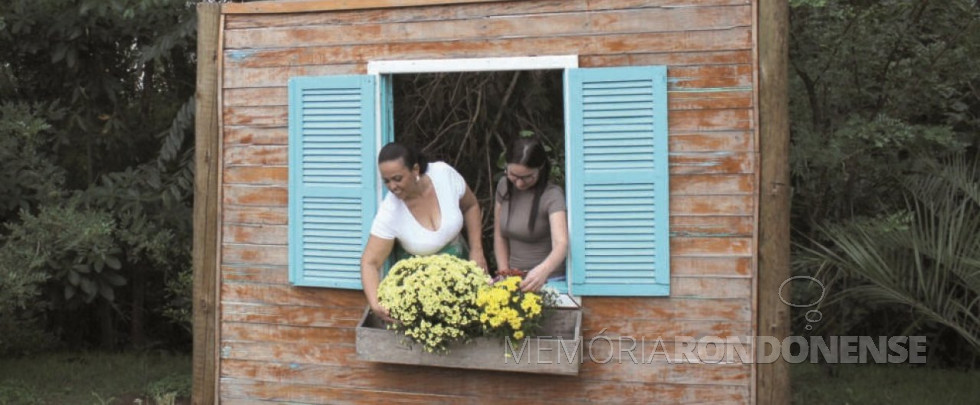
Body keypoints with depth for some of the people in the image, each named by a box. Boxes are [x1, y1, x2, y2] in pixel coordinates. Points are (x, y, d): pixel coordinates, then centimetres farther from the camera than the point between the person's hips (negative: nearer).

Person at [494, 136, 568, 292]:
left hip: (548, 279, -5)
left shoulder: (552, 196, -13)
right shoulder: (504, 186, 3)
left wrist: (543, 271, -45)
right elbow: (499, 237, 10)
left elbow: (561, 243, -27)